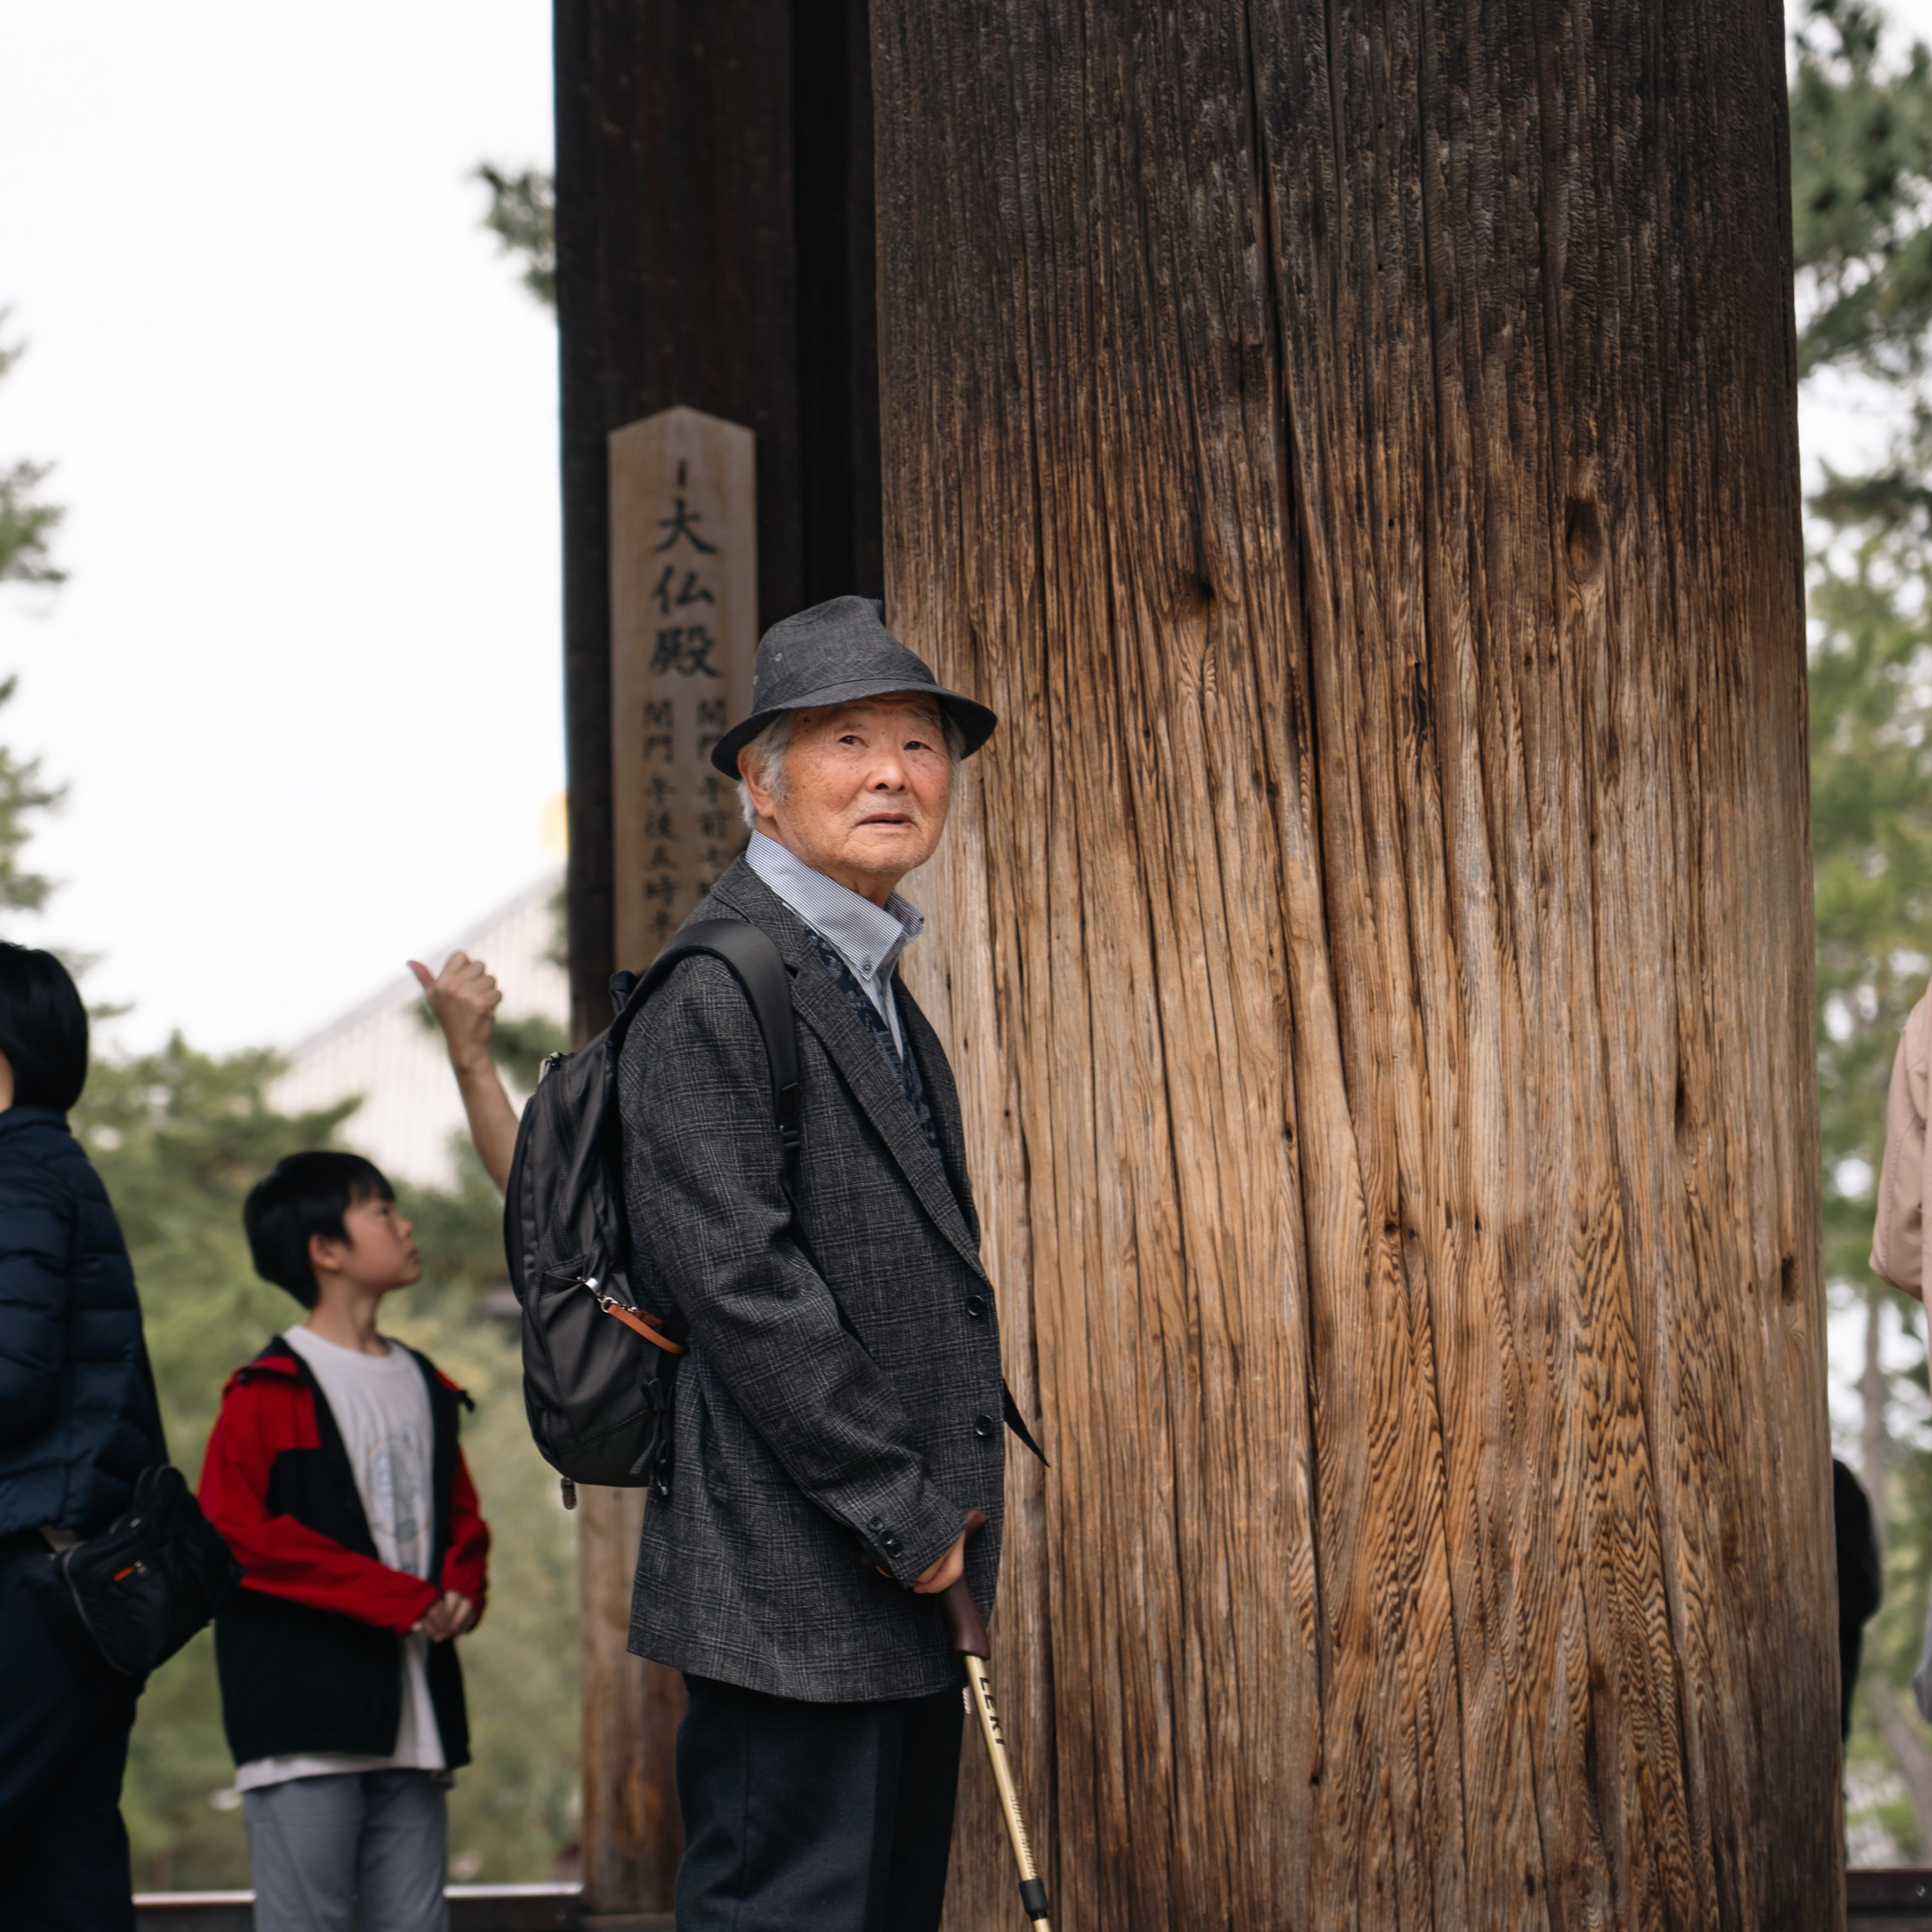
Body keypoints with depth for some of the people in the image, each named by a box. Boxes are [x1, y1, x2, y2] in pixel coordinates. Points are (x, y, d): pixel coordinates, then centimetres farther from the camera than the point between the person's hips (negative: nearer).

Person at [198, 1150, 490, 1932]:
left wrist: (460, 1590, 1)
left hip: (413, 1715, 7)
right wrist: (392, 1596, -14)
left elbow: (462, 1515, 26)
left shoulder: (426, 1388, 18)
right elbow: (230, 1533, -12)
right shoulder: (270, 1392, -4)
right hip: (304, 1713, -6)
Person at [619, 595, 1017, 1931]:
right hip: (796, 1597, -10)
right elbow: (742, 1288, -18)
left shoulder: (884, 1002, 20)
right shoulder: (717, 996, -11)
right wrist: (905, 1517, -16)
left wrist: (943, 1536, 14)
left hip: (902, 1586, 10)